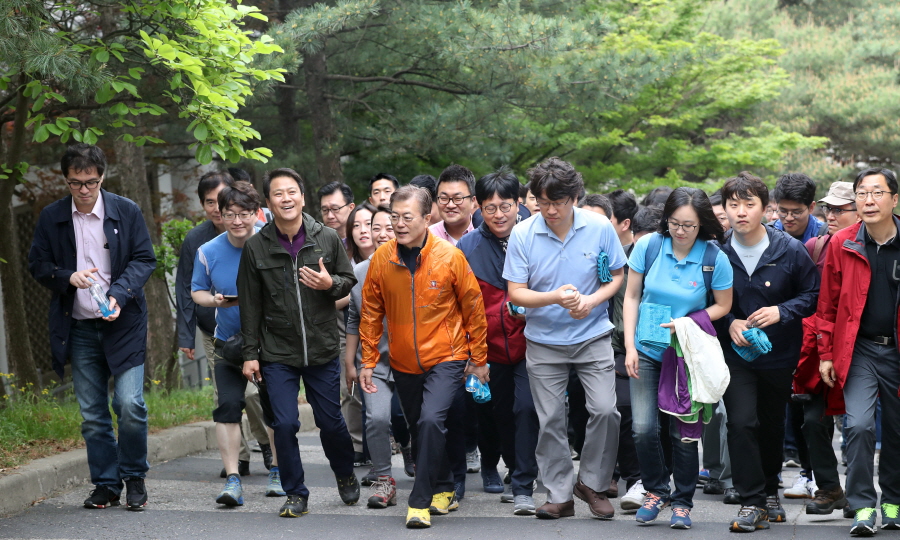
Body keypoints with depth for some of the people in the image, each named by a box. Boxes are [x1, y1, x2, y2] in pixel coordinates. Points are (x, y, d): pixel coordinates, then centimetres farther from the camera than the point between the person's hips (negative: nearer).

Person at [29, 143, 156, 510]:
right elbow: (37, 265, 7)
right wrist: (68, 277, -13)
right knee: (92, 414, 6)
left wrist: (119, 295, -15)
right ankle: (106, 484, 16)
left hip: (123, 324, -2)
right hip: (79, 329, 2)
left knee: (129, 404, -11)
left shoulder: (127, 212, -1)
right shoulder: (51, 218, 3)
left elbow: (144, 259, 1)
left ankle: (134, 479, 7)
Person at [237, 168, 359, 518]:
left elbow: (349, 281, 9)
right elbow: (250, 304, 3)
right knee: (285, 424, -5)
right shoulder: (256, 247, -1)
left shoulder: (328, 238, 0)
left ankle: (345, 475, 36)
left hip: (323, 349, 0)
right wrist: (250, 353, 1)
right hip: (277, 352, 0)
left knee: (331, 421, 7)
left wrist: (330, 284, -15)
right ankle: (296, 495, 10)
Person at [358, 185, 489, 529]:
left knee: (431, 420, -22)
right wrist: (368, 361, 4)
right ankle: (444, 491, 35)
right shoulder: (382, 259, -5)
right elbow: (371, 313, 5)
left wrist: (479, 359, 1)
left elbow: (473, 308, -4)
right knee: (418, 430, 14)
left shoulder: (450, 257, -13)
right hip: (403, 363, 4)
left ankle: (421, 502, -13)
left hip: (445, 358, -4)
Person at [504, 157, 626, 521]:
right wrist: (554, 298, -24)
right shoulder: (523, 234, -9)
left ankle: (592, 483, 10)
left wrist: (592, 300, -15)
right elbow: (515, 293, -7)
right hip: (544, 342, 0)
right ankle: (560, 495, 15)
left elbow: (617, 276, 4)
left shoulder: (600, 228, -7)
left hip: (592, 337, 0)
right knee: (550, 420, 3)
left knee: (605, 410, -11)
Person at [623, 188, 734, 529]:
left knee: (683, 433, 0)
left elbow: (722, 306, 0)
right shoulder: (648, 246, -8)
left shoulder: (714, 258, -12)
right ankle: (656, 490, 16)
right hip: (647, 351, 1)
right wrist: (630, 346, -5)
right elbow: (631, 297, 1)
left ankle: (683, 501, 18)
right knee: (643, 428, -7)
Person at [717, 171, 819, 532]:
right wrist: (729, 323, -14)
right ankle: (752, 501, -4)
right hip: (735, 353, -1)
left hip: (779, 354, 1)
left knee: (773, 425, 14)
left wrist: (782, 311, -17)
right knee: (742, 422, -14)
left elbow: (813, 294, -2)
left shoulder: (789, 249, -10)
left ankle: (770, 489, 36)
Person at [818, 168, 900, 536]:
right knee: (859, 425, -15)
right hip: (858, 350, 0)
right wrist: (826, 353, 1)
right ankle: (863, 507, -6)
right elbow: (828, 305, 4)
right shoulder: (842, 245, -2)